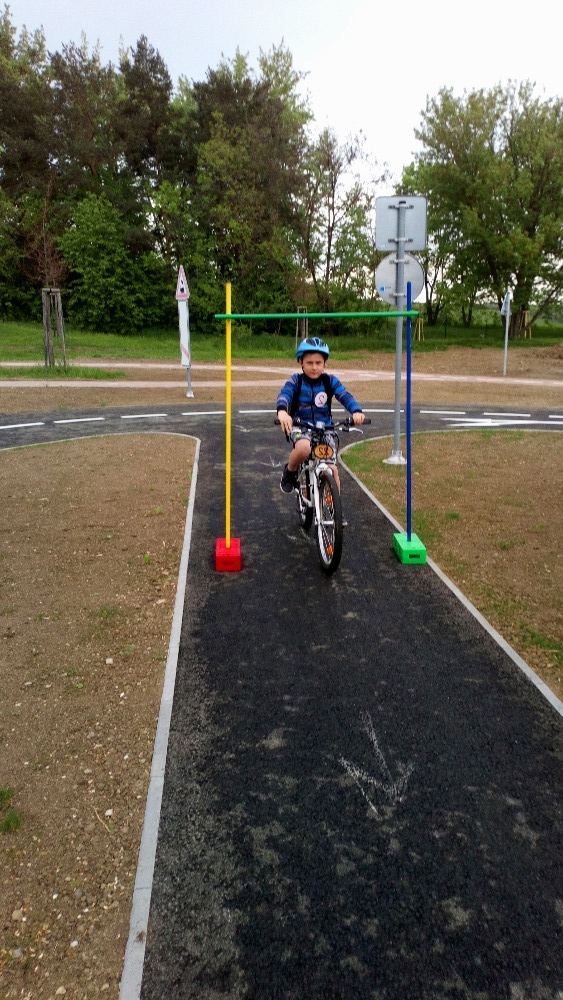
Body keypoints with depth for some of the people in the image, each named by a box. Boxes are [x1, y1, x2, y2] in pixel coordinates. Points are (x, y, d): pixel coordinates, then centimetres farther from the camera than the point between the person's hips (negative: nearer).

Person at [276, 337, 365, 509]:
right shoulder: (296, 380, -7)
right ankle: (289, 472, -3)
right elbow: (284, 394, -25)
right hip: (300, 427, -2)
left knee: (331, 468, -6)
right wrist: (282, 412, -49)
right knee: (303, 448, -36)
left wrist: (356, 411, -38)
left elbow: (345, 396, -16)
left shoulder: (330, 381, -2)